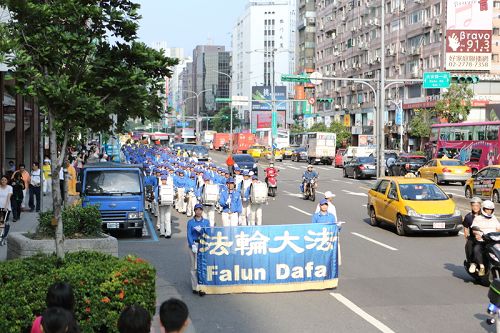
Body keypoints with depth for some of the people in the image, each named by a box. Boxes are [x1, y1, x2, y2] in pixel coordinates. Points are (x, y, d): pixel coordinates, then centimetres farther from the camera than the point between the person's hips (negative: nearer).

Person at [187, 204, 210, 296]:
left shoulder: (206, 222, 12)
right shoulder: (190, 222, 8)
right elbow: (189, 235, 1)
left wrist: (200, 230, -11)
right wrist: (192, 245, -12)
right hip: (194, 244, -1)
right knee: (194, 266, -3)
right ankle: (195, 287, 2)